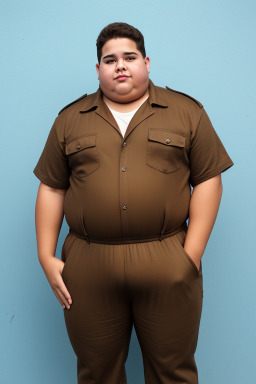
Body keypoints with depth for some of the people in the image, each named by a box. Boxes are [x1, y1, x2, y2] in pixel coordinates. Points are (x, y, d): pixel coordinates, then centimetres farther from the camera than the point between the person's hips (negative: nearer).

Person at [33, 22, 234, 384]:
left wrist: (192, 254, -7)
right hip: (87, 270, 2)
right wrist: (46, 257, 2)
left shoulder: (187, 112, 5)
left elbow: (208, 180, 1)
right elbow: (51, 189, 9)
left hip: (168, 268, -1)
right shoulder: (70, 119, 10)